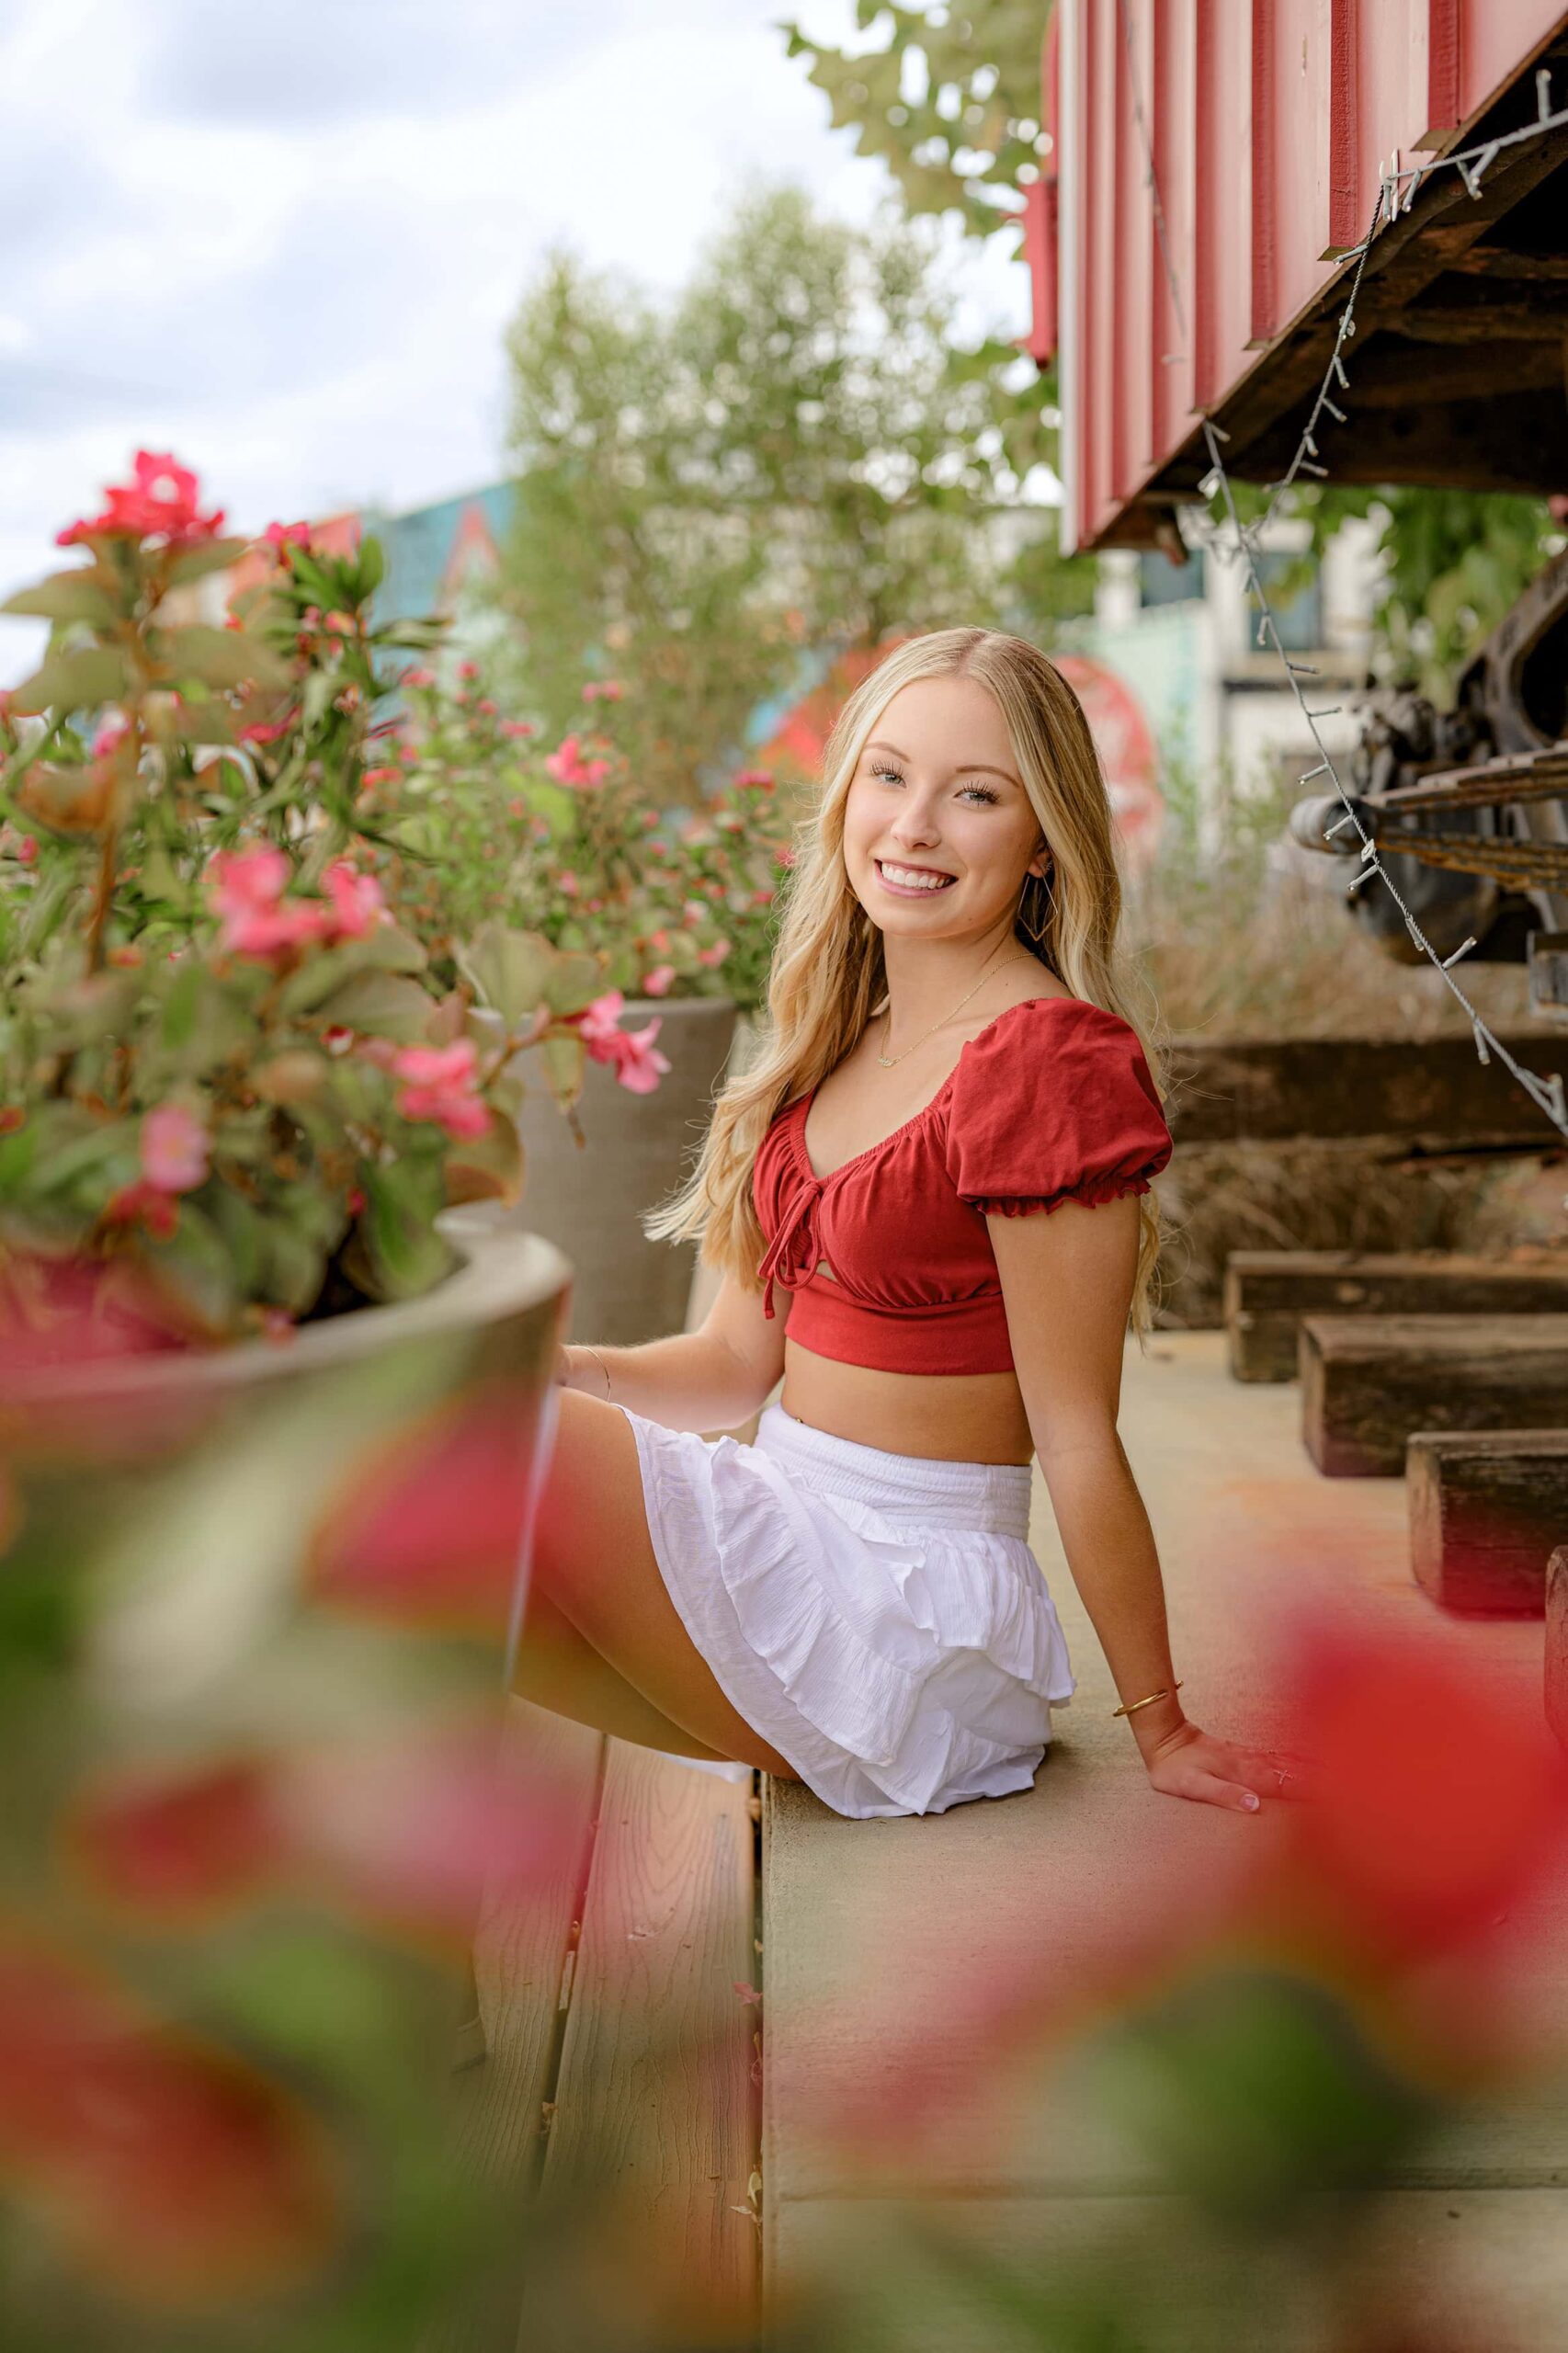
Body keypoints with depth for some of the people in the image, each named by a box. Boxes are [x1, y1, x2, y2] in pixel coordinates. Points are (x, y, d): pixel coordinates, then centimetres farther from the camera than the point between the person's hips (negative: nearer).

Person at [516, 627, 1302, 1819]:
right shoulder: (846, 1039, 8)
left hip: (907, 1610, -8)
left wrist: (1165, 1733, -7)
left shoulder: (1048, 1062, -18)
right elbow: (738, 1363, 9)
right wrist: (558, 1368, -8)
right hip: (784, 1543, 8)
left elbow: (1078, 1444, -14)